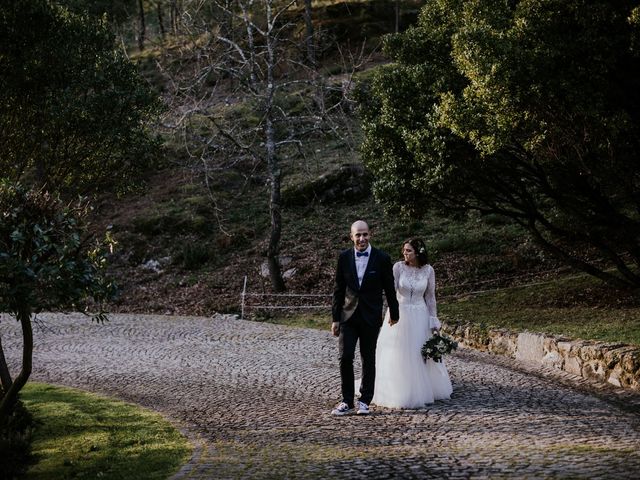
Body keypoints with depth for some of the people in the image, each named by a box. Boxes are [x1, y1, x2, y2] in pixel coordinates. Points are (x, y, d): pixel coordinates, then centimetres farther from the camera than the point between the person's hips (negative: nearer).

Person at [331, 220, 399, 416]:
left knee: (368, 359, 7)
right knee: (345, 357, -5)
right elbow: (339, 290, 4)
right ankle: (347, 401, 6)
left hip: (371, 317, -1)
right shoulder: (344, 257, -1)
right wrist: (335, 318, 3)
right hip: (348, 315, 1)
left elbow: (389, 289, 4)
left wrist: (394, 313, 13)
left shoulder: (382, 258, -7)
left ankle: (364, 400, 18)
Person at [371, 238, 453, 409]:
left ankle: (422, 390, 25)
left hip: (419, 316, 2)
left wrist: (434, 323, 3)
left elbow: (430, 297, 3)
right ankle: (399, 393, 14)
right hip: (399, 314, -1)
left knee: (422, 355, 8)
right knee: (398, 355, 2)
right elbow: (391, 291, -14)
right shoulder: (398, 267, -9)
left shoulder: (428, 270, -4)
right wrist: (392, 312, -30)